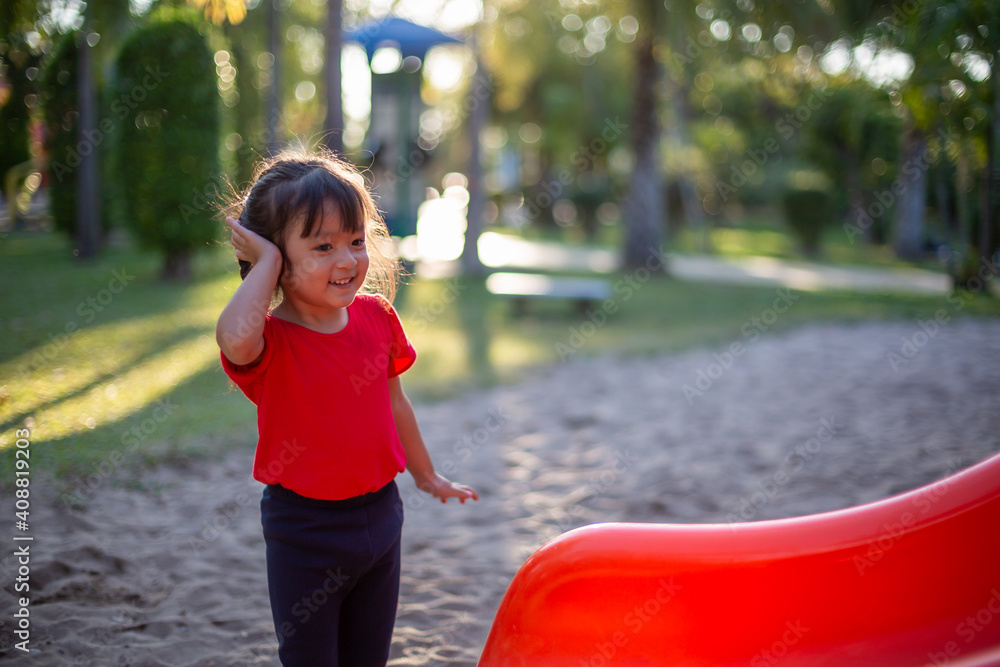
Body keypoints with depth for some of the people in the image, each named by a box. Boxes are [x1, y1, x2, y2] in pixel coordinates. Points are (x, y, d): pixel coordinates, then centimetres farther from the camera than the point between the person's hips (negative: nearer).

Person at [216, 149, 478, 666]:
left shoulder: (376, 316, -3)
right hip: (305, 532, -5)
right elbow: (235, 339, -46)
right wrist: (265, 264, -30)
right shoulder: (268, 340, -19)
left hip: (378, 513, 5)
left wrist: (425, 475, 25)